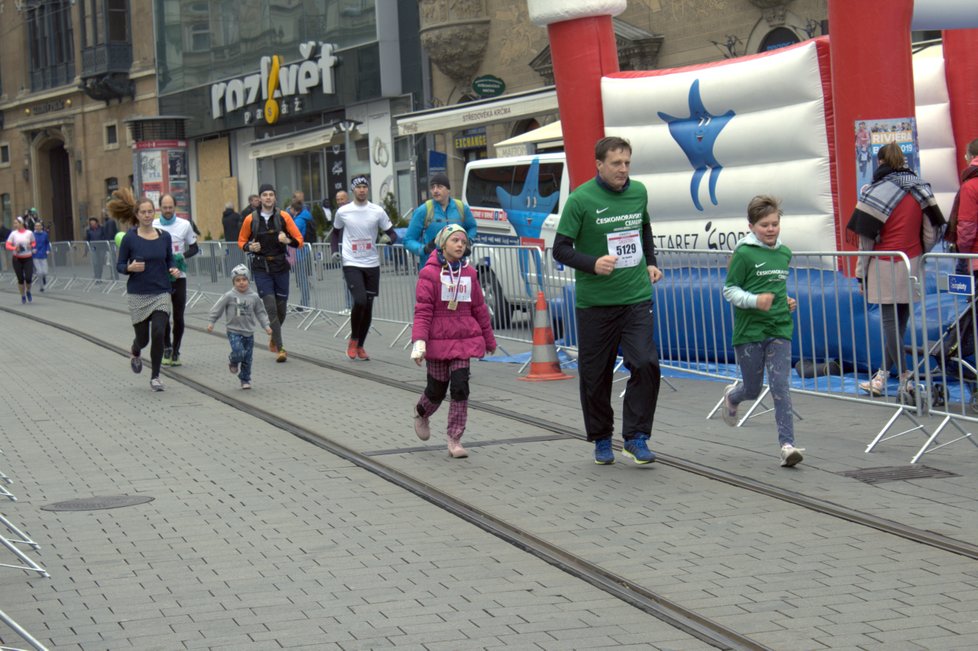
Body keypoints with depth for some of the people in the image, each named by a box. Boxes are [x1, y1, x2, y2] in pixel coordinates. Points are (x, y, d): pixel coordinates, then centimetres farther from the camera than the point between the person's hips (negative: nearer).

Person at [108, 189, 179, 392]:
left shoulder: (164, 236, 2)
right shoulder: (130, 238, -6)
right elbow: (119, 265, -1)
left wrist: (174, 270, -8)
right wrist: (130, 267, -21)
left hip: (161, 293, 1)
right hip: (138, 294, -1)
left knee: (158, 333, -13)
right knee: (143, 338, 7)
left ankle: (155, 377, 4)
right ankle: (135, 353, 46)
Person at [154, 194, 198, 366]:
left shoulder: (184, 225, 3)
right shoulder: (153, 226, 2)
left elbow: (194, 248, 9)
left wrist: (182, 256, -11)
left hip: (179, 276, 1)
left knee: (178, 317, 2)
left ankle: (175, 351, 14)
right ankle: (167, 349, 12)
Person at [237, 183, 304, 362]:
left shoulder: (283, 216, 1)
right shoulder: (251, 219, 0)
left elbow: (299, 240, 1)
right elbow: (241, 240, 12)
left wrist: (288, 240, -19)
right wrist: (249, 247, -9)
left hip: (280, 267, 2)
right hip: (261, 268, -2)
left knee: (281, 308, 8)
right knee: (271, 307, -11)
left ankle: (274, 338, 36)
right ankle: (280, 348, -11)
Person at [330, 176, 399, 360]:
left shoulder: (377, 211, 1)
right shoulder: (343, 212, 1)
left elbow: (392, 233, 4)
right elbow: (336, 232, 18)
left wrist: (390, 239, -18)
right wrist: (335, 250, 4)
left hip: (372, 264, 2)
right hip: (351, 264, -2)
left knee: (368, 306, 6)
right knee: (360, 301, -19)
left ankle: (360, 345, 21)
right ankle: (353, 339, 3)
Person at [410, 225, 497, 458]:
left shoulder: (469, 273, 6)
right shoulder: (430, 273, -8)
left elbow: (479, 309, 14)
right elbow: (422, 311, -13)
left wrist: (489, 340, 20)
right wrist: (419, 342, -21)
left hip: (464, 340, 3)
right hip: (438, 341, -3)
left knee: (460, 388, -7)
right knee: (437, 390, 8)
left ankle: (455, 441, -1)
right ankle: (421, 414, 43)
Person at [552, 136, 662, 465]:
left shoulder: (638, 192, 7)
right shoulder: (580, 199, -9)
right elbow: (561, 249, -7)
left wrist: (650, 262, 15)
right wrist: (592, 263, -23)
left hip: (636, 297, 3)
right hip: (594, 302, -3)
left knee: (646, 364, -13)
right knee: (595, 375, 6)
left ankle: (636, 437, -1)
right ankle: (601, 439, 25)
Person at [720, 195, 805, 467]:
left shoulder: (784, 253, 9)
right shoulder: (744, 254, -9)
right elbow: (729, 290, -8)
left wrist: (787, 302, 8)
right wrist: (755, 300, -23)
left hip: (779, 330, 3)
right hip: (749, 331, -3)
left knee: (781, 386, -7)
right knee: (753, 389, 9)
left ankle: (787, 445, -9)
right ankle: (731, 396, 45)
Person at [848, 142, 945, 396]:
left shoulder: (874, 192, -8)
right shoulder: (921, 189, 4)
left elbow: (866, 238, -8)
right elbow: (931, 233, 6)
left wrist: (861, 274, -2)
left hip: (885, 267, -4)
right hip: (911, 267, 4)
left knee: (890, 322, -1)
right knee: (900, 320, 9)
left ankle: (905, 376, -3)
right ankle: (882, 376, 13)